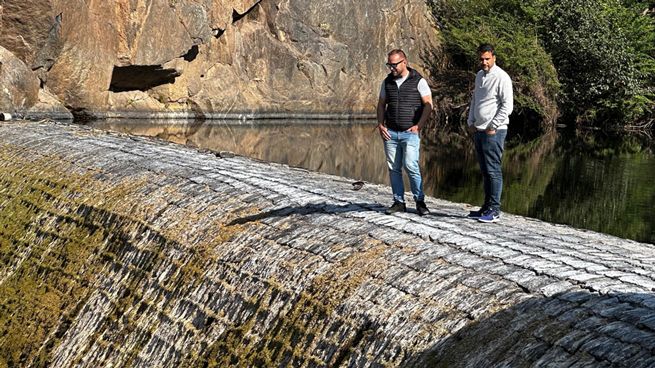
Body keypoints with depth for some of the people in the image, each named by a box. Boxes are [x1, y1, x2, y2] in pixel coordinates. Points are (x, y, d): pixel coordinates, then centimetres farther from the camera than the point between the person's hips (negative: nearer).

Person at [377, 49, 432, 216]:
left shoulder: (418, 81, -3)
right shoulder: (387, 82, 9)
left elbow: (428, 105, -3)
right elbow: (381, 104, 17)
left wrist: (418, 126, -10)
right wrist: (380, 125, 3)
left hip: (410, 133, -4)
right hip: (390, 133, 4)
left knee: (411, 166, -12)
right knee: (394, 169, 4)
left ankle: (420, 201, 1)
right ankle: (399, 202, 12)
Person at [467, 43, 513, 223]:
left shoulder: (501, 77, -10)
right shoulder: (479, 75, 15)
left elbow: (507, 106, -14)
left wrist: (492, 127, -13)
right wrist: (471, 122, 14)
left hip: (493, 132, -8)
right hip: (478, 131, 8)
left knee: (493, 171, -7)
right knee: (485, 171, 12)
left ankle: (494, 210, -4)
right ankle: (486, 207, 18)